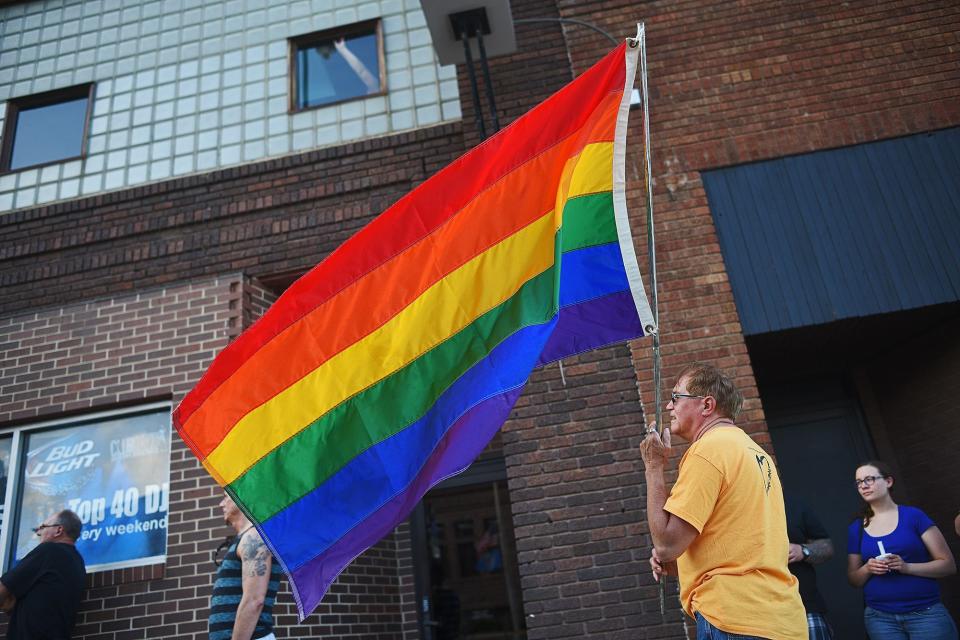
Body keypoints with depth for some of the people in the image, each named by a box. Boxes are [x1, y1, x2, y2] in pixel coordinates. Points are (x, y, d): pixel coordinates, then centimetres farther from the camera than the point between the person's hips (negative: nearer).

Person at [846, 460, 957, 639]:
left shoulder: (913, 516, -1)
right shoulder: (856, 528, 6)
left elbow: (949, 565, -1)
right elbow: (853, 579, 11)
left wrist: (906, 567, -15)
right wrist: (867, 568, -10)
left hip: (926, 614, -2)